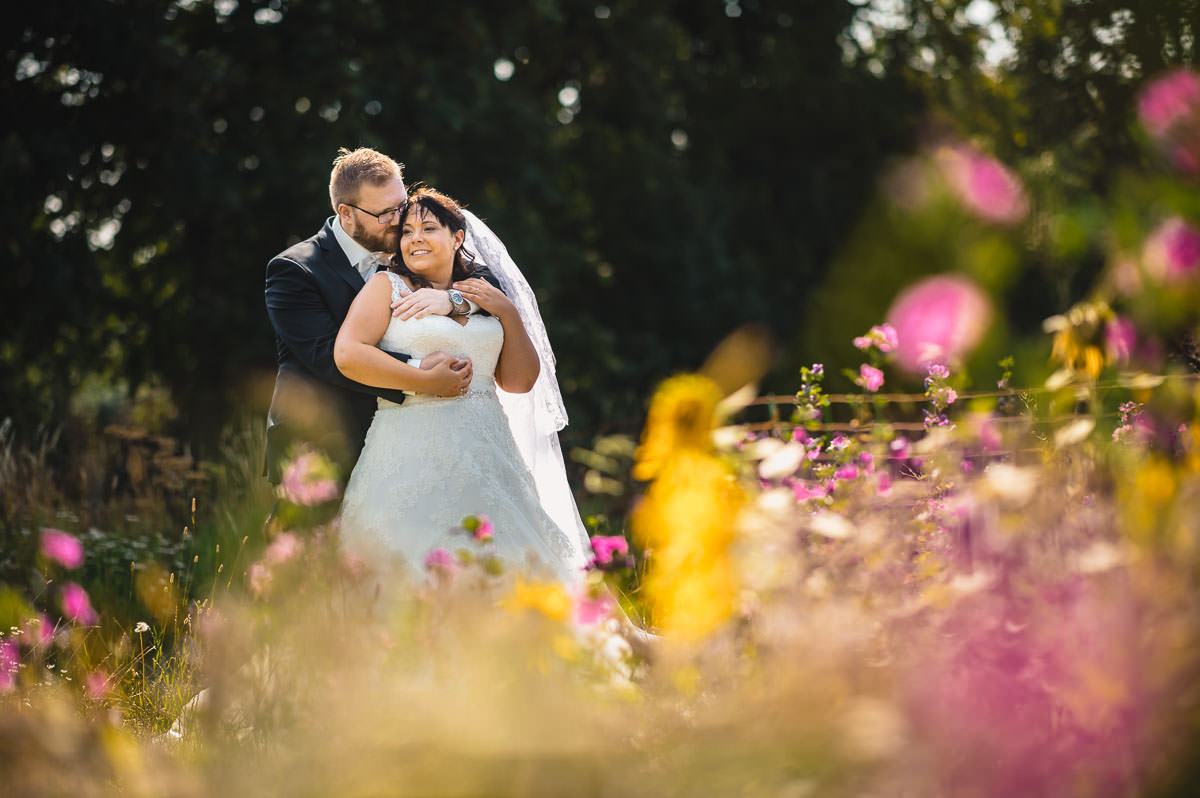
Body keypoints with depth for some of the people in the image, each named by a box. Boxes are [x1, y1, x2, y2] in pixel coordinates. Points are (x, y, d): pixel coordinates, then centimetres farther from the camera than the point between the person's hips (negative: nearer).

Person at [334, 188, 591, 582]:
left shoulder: (482, 296, 16)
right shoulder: (387, 286, 5)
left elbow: (520, 382, 13)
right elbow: (348, 354, -10)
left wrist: (509, 314, 2)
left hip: (486, 451, 4)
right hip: (413, 454, -4)